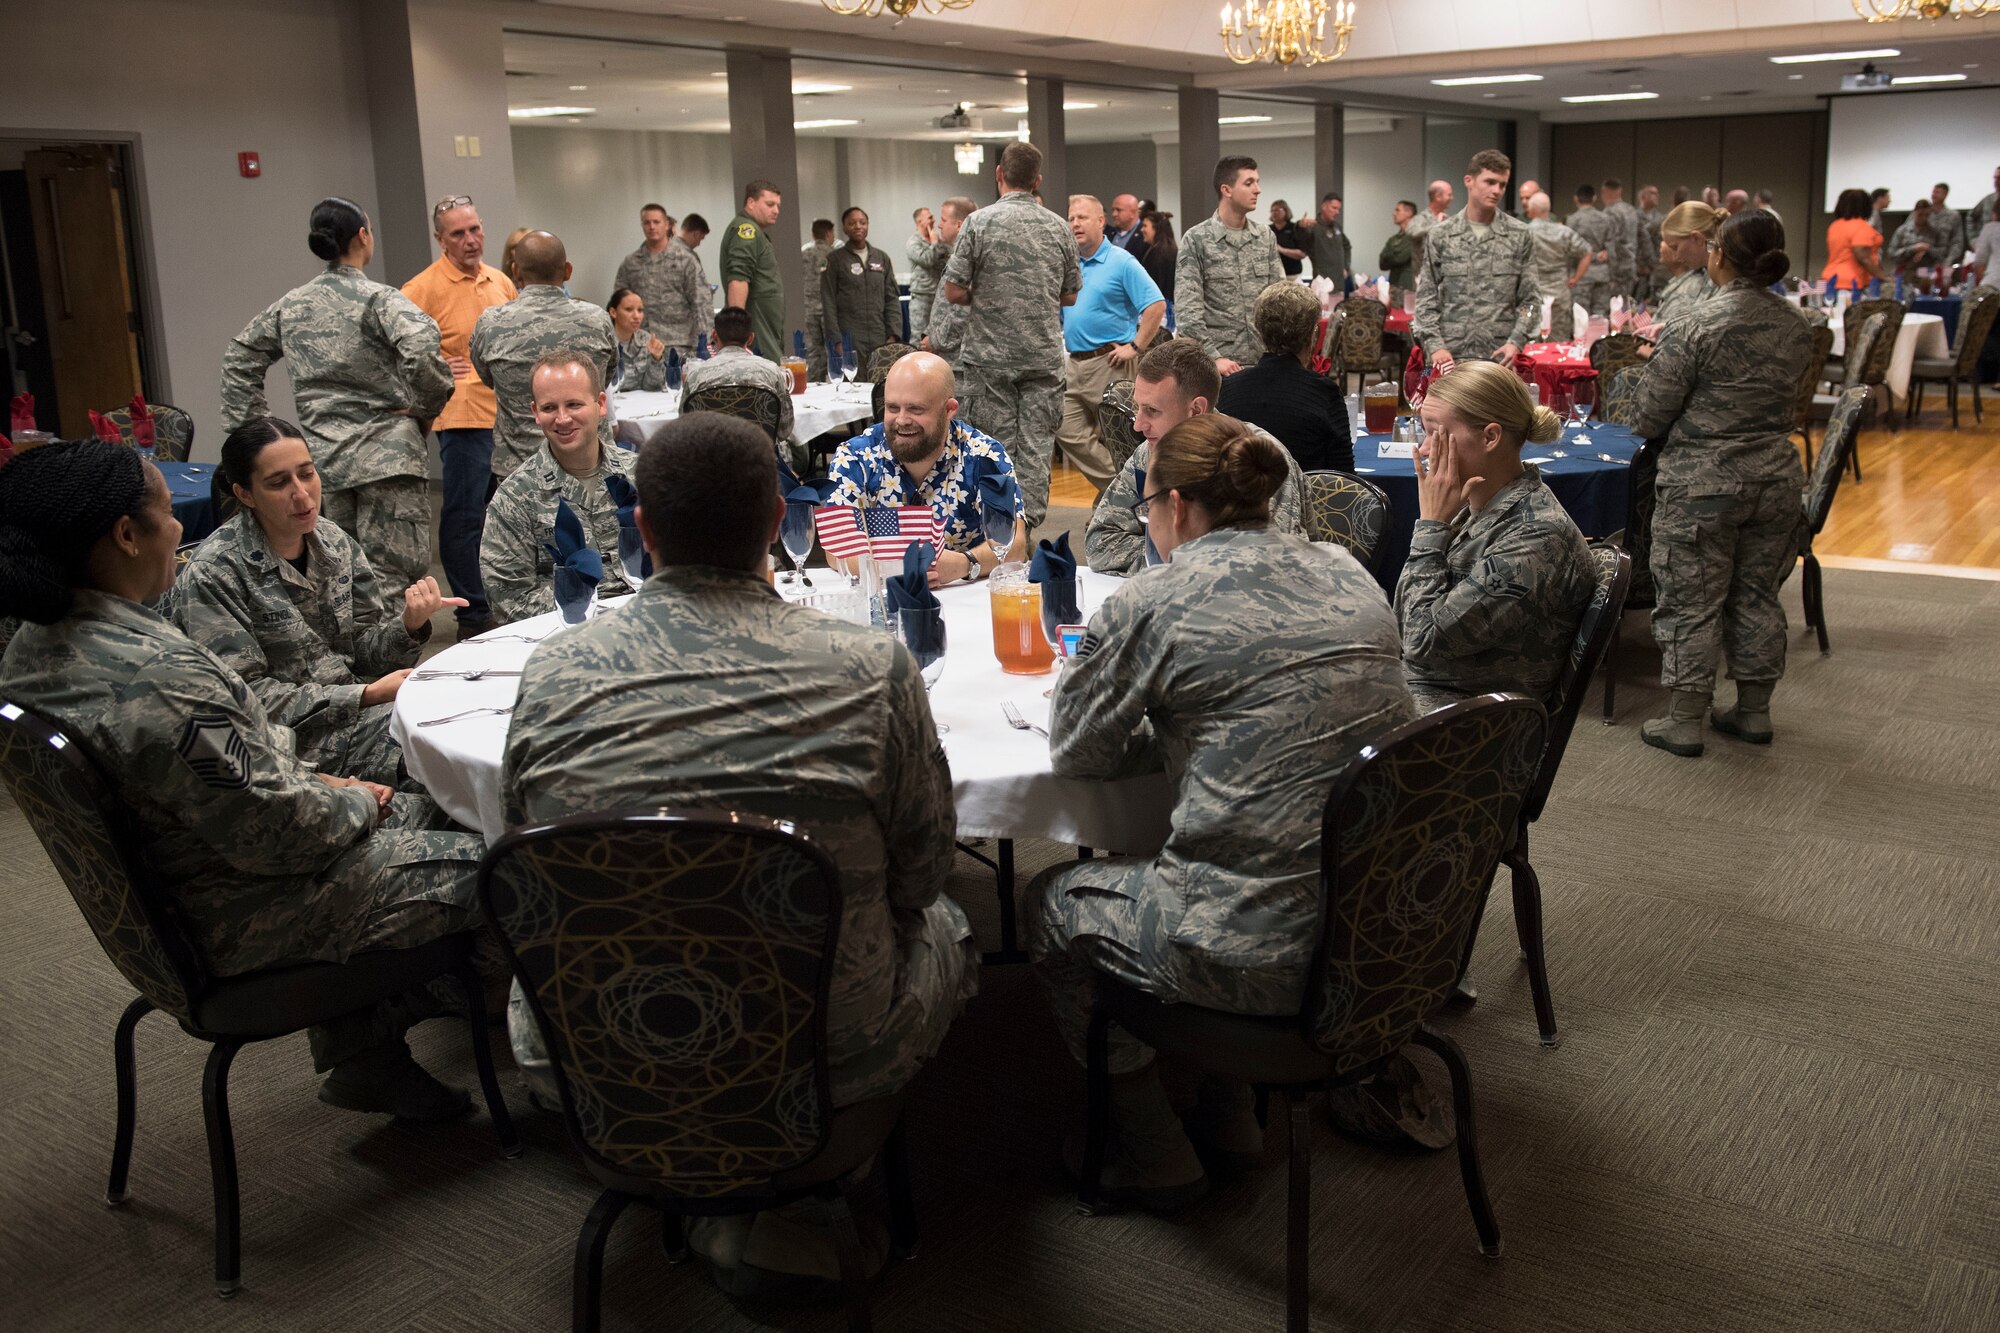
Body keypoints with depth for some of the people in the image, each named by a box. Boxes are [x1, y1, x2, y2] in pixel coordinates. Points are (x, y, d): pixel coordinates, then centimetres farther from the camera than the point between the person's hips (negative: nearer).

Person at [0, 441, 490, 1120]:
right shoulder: (155, 675, -34)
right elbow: (279, 830, -27)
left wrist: (314, 781, 7)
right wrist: (354, 803, -8)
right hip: (247, 923, -10)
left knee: (424, 812, 23)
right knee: (486, 861, 2)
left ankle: (362, 1051, 26)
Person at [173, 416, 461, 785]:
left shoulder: (332, 540, 6)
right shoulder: (211, 574, -12)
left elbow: (361, 648, 10)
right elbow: (247, 696, -15)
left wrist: (409, 625, -12)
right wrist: (367, 695, -21)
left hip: (360, 713, 6)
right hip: (298, 744, -6)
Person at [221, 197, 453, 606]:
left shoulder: (292, 304, 12)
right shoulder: (379, 299, -8)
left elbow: (239, 358, 21)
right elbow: (420, 348, -26)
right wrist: (427, 408, -10)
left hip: (323, 459, 6)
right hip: (387, 456, -6)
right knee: (393, 575, -8)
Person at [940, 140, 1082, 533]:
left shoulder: (979, 223, -7)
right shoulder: (1058, 228, 4)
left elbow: (954, 292, -7)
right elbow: (1069, 296, 12)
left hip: (990, 356, -2)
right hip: (1044, 355, 2)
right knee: (1036, 445, 5)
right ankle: (1028, 527, 5)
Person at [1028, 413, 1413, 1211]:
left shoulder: (1152, 606, -11)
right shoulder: (1349, 576, 8)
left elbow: (1073, 753, 1)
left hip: (1262, 953, -7)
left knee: (1052, 903, 18)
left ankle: (1153, 1155, 30)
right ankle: (1230, 1111, 40)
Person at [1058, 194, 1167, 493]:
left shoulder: (1122, 263, -7)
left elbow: (1157, 305, -14)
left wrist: (1135, 347, -17)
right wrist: (1057, 344, 11)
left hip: (1109, 363, -7)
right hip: (1073, 364, 7)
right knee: (1068, 433, 2)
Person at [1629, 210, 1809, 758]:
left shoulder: (1696, 330, -17)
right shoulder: (1797, 328, 2)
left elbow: (1648, 418, -13)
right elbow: (1783, 399, 14)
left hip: (1702, 483, -6)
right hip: (1775, 479, 6)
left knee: (1692, 602, 3)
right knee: (1757, 594, 16)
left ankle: (1685, 722, 9)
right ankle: (1754, 711, 26)